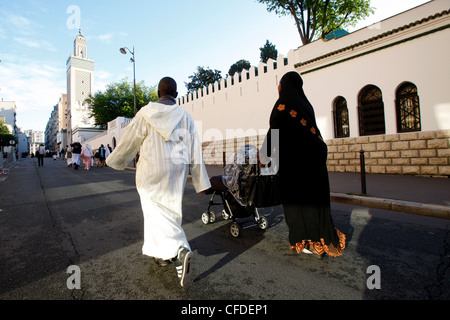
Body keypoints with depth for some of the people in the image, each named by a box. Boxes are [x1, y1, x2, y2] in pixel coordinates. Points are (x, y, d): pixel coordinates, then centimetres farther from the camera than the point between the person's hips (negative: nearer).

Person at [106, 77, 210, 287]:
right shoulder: (185, 116, 4)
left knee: (156, 212, 1)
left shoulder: (146, 113, -4)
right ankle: (162, 253, 33)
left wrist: (114, 161, 22)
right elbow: (195, 151, 0)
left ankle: (180, 251, -19)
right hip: (177, 172, 4)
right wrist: (200, 181, 5)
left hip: (152, 172, -3)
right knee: (169, 210, 16)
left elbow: (129, 141, 3)